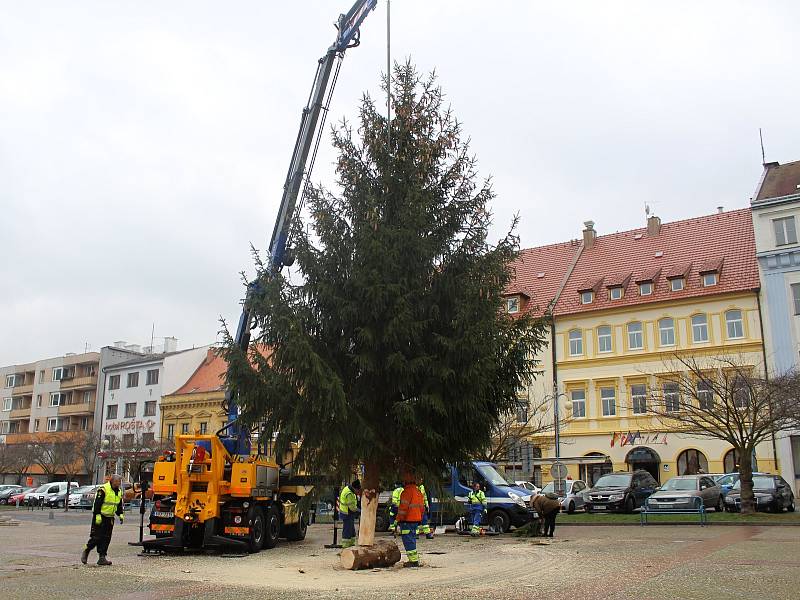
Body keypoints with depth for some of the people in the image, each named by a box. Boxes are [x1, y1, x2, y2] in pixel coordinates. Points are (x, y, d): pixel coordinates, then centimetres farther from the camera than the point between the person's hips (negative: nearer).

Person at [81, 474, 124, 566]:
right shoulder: (103, 490, -13)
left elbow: (119, 506, 20)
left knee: (106, 538, 3)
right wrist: (98, 515, -21)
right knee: (96, 537, -6)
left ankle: (102, 557, 7)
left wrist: (121, 514, 6)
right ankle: (86, 552, 16)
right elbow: (97, 504, -16)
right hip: (100, 517, -7)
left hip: (110, 518, 7)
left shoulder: (119, 492, 11)